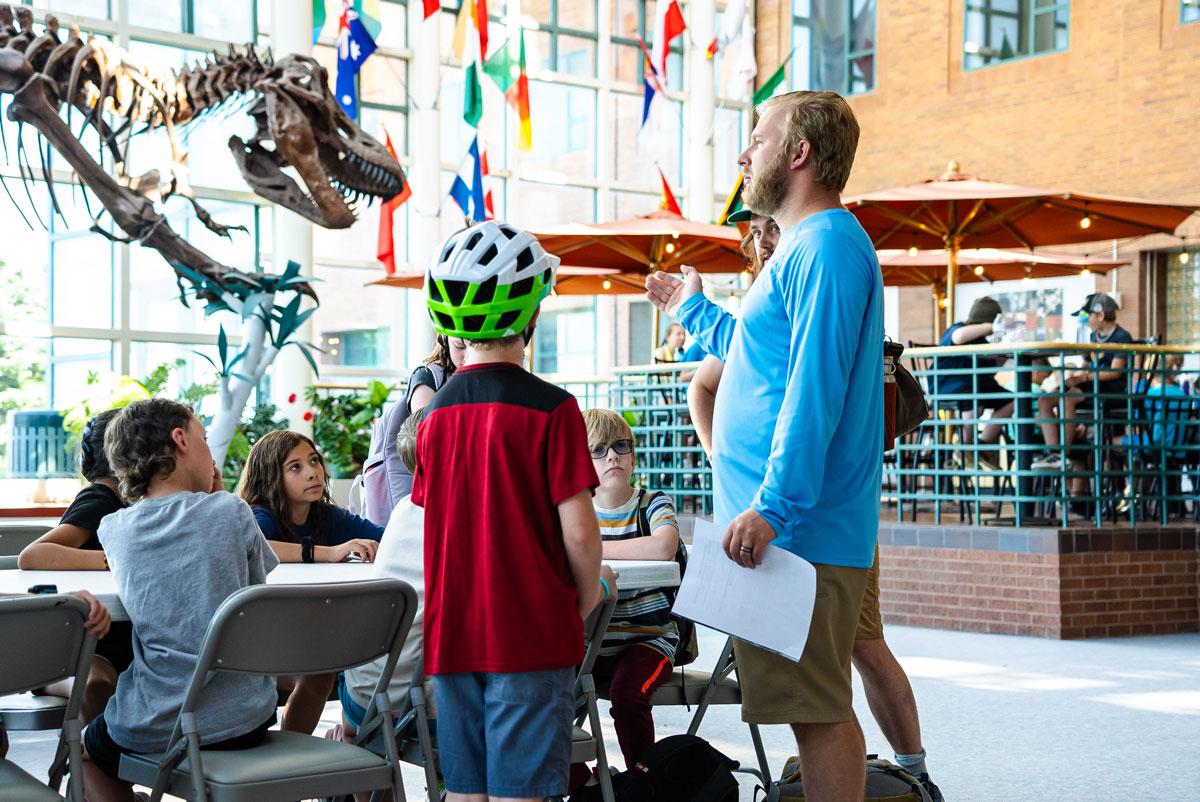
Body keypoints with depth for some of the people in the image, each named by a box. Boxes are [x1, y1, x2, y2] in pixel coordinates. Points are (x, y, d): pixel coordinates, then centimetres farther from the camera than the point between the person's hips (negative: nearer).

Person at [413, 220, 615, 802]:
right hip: (530, 633, -5)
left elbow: (435, 525, 10)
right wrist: (590, 593, 4)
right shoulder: (549, 409, -11)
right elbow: (577, 531, -13)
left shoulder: (436, 413, 5)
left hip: (451, 635, 5)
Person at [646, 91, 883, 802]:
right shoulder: (808, 245, 21)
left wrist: (772, 506, -25)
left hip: (797, 530, -11)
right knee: (816, 707, 13)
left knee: (817, 708, -8)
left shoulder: (826, 244, -12)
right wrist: (696, 312, 43)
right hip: (792, 529, 11)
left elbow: (815, 389, -21)